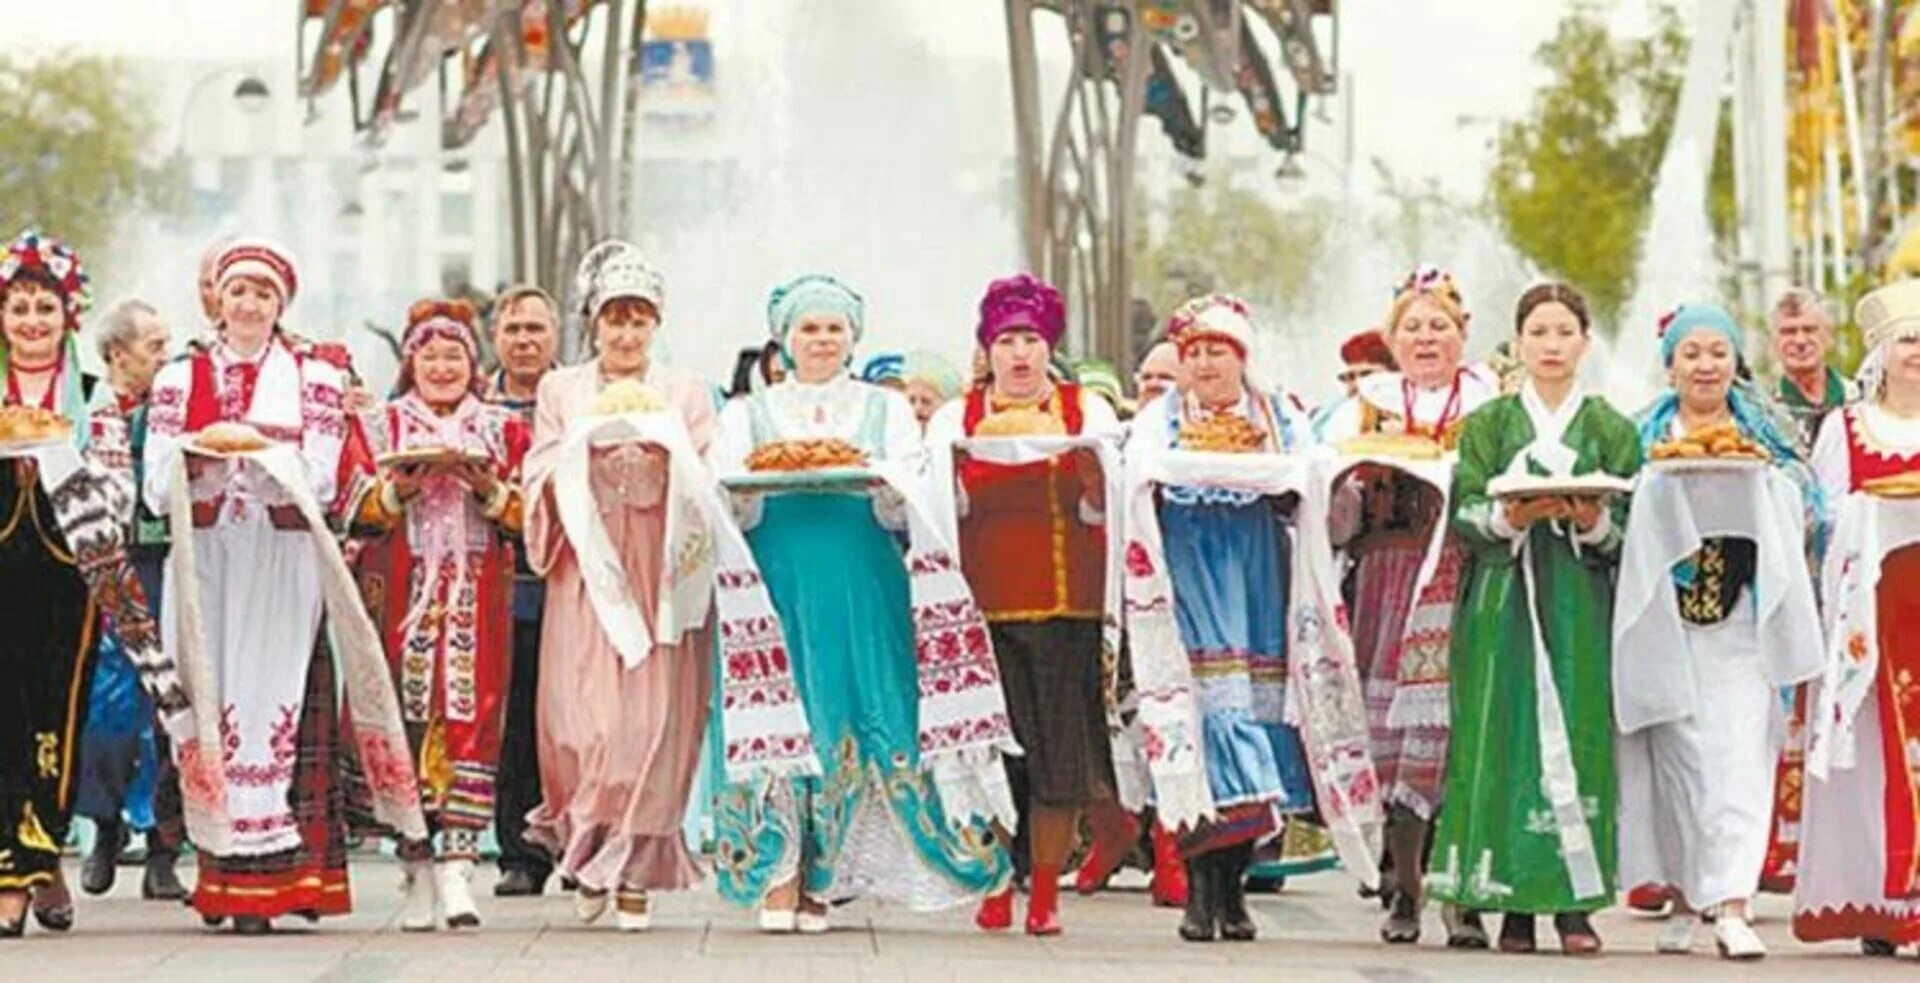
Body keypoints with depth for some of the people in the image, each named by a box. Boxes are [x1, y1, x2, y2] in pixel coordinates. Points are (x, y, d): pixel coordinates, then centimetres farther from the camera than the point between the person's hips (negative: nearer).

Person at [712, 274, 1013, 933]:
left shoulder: (887, 410, 13)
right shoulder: (747, 415, 14)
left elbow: (903, 513, 3)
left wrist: (879, 481, -19)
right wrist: (756, 485, -17)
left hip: (862, 595, 0)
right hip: (775, 589, 0)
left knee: (849, 721, -5)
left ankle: (816, 879, 2)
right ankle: (778, 877, -8)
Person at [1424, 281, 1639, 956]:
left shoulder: (1612, 430, 10)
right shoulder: (1486, 425, 10)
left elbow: (1633, 529, 4)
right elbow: (1462, 514, 2)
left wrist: (1594, 522, -15)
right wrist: (1507, 517, -16)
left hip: (1582, 608, 0)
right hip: (1504, 603, 0)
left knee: (1579, 739, -6)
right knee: (1506, 741, -6)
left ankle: (1576, 904, -4)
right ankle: (1514, 905, -2)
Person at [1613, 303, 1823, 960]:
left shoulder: (1764, 438, 12)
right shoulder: (1647, 438, 11)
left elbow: (1791, 523, 6)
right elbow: (1627, 523, 3)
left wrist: (1753, 479, -10)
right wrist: (1667, 479, -13)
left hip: (1741, 618, 0)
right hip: (1667, 623, 0)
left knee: (1740, 755, -10)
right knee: (1679, 756, -2)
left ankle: (1732, 904, -15)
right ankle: (1683, 897, 10)